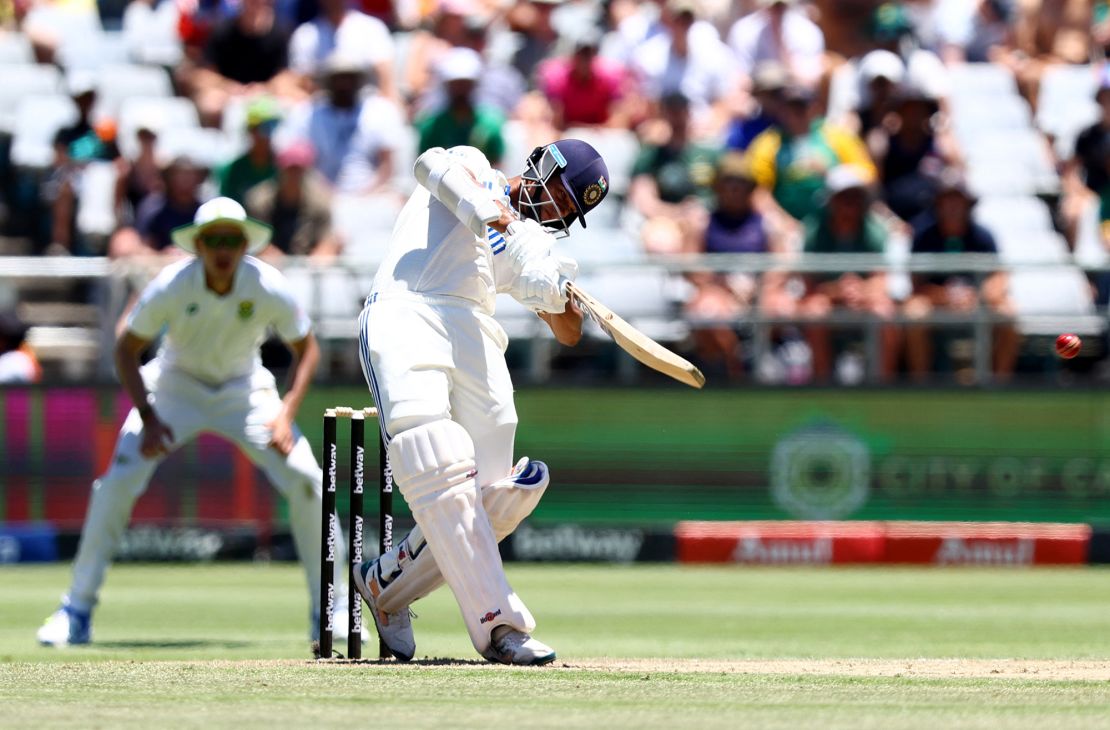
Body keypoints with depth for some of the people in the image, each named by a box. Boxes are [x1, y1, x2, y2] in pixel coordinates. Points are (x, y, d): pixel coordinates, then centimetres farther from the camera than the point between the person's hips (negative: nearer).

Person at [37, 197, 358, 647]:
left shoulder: (270, 288, -23)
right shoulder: (170, 286, -26)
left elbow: (306, 349, -8)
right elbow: (127, 349, -13)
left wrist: (286, 414, -21)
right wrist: (148, 419, -23)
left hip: (244, 390, 1)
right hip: (175, 386, -1)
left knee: (306, 482, -14)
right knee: (118, 484, -19)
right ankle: (77, 609, -6)